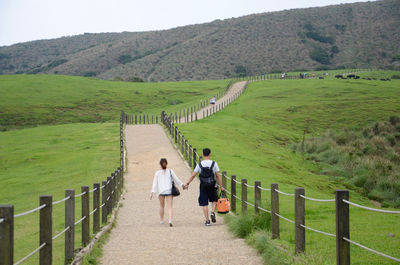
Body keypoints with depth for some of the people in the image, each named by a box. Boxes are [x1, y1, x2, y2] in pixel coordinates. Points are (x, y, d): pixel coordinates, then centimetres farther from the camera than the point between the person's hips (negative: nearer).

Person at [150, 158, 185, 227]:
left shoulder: (157, 173, -1)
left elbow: (155, 183, -2)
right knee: (170, 206, -1)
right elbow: (176, 179, 6)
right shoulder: (170, 171, 0)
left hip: (161, 191, 1)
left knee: (162, 206, 19)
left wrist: (152, 192, -2)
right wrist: (182, 185, 20)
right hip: (169, 191, -1)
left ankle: (161, 220, 28)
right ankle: (170, 220, -19)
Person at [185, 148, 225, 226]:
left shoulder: (199, 164, -2)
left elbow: (193, 175, -1)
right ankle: (213, 212, -4)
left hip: (203, 186, 0)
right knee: (214, 200, 21)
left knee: (204, 203, 5)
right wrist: (221, 186, 3)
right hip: (212, 186, 0)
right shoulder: (214, 164, -4)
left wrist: (187, 183, 10)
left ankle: (207, 220, 2)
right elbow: (218, 176, -3)